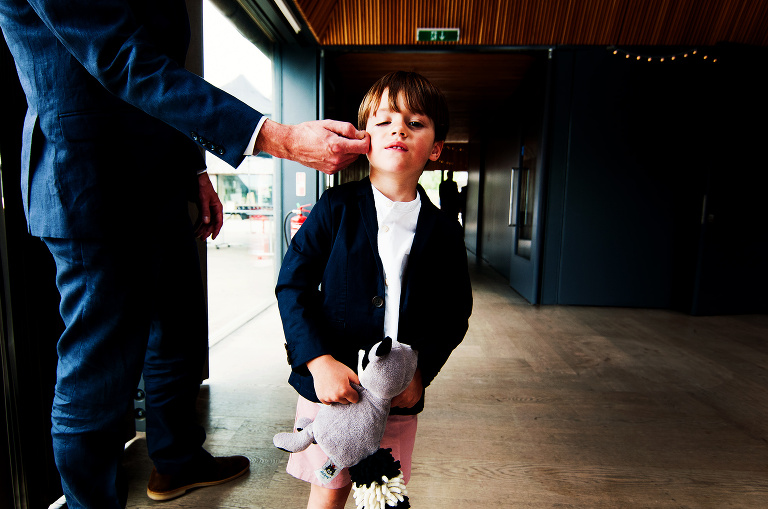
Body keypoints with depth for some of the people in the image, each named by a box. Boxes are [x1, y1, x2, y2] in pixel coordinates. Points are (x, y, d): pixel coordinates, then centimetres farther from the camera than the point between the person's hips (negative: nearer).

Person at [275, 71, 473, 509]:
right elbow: (293, 283, -8)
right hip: (329, 383, -1)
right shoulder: (336, 208, -7)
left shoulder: (444, 231, -2)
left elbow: (455, 312, 4)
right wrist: (319, 360, -18)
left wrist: (421, 369, -10)